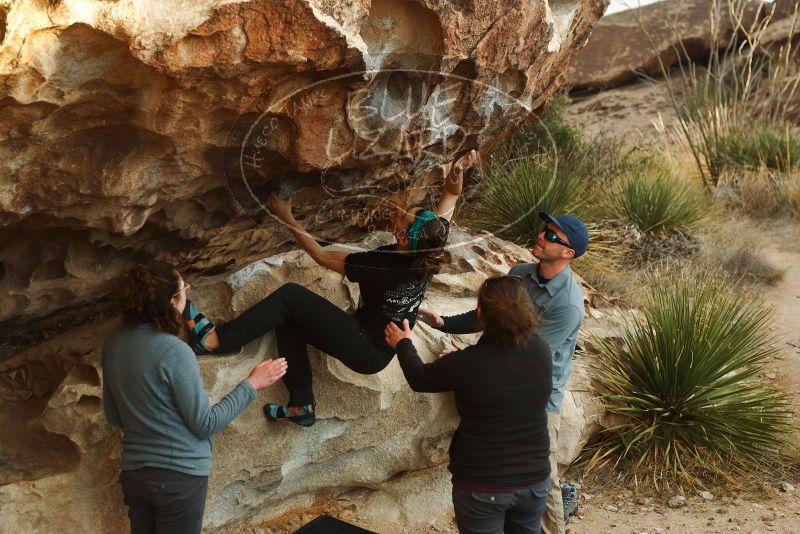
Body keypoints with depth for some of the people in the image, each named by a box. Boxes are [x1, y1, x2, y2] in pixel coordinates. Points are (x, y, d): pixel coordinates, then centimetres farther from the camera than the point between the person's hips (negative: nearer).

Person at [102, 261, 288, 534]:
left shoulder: (114, 343, 0)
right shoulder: (173, 351, -22)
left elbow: (114, 416, 11)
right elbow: (205, 425, -15)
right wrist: (251, 385, -9)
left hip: (133, 472, 6)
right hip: (178, 475, -6)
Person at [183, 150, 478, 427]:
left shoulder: (383, 266, -29)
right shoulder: (428, 251, -12)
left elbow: (322, 256, -17)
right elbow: (450, 197, 1)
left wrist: (287, 218, -12)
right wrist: (458, 172, -19)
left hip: (367, 352, -8)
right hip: (379, 348, 8)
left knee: (290, 296, -12)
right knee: (288, 321, 7)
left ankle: (218, 339, -9)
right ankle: (301, 405, 6)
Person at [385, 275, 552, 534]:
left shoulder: (467, 364, -23)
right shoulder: (541, 351, -9)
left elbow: (419, 378, -3)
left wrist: (403, 344, 16)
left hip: (482, 485, -4)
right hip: (535, 479, 4)